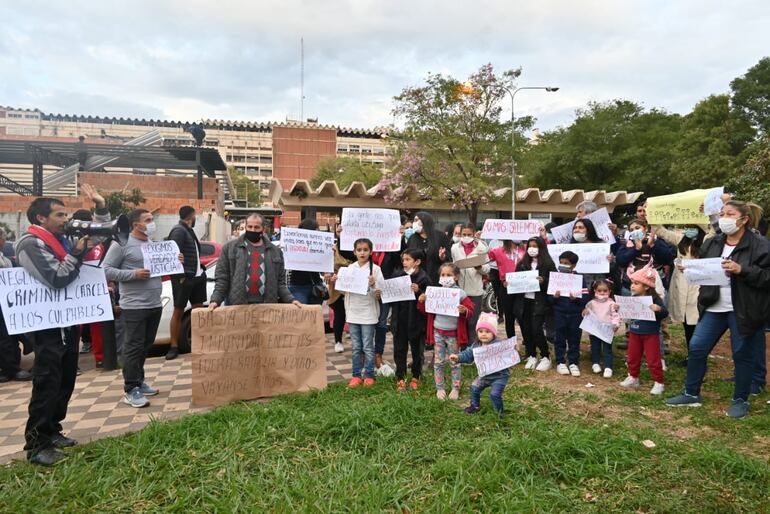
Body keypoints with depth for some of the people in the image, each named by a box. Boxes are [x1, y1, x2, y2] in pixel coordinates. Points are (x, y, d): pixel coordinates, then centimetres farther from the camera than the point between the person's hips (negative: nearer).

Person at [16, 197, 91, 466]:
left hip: (67, 322, 9)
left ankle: (52, 431, 26)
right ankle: (36, 444, 1)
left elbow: (74, 276, 23)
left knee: (65, 381, 14)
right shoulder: (31, 244, -13)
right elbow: (57, 278, -24)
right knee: (47, 383, -7)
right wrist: (77, 253, -16)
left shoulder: (59, 241, 16)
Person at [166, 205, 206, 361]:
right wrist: (181, 276, -21)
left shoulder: (189, 230, 16)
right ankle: (174, 347, 8)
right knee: (178, 311, 0)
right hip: (184, 278, -9)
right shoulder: (178, 231, -12)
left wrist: (201, 269, 5)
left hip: (197, 276, 9)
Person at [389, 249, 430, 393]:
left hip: (416, 320, -3)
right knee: (399, 349, 8)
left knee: (417, 350, 13)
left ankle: (415, 377, 30)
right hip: (399, 320, 3)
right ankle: (400, 379, 19)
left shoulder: (423, 278, -10)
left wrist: (418, 291, -28)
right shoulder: (397, 275, 2)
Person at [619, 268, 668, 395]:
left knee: (653, 359, 1)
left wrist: (659, 309, -41)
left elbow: (665, 313, -21)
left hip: (650, 335, -6)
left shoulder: (655, 299, -16)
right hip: (634, 333, 6)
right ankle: (633, 378, 31)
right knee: (632, 357, 15)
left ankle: (659, 383, 14)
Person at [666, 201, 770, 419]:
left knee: (742, 355, 8)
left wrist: (741, 270, -23)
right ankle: (691, 394, 19)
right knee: (696, 348, 4)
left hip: (742, 310, -5)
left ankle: (740, 400, 26)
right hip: (714, 307, 5)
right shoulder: (712, 243, 8)